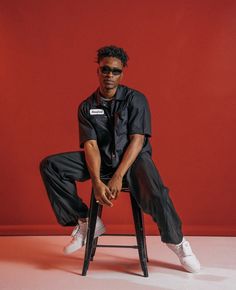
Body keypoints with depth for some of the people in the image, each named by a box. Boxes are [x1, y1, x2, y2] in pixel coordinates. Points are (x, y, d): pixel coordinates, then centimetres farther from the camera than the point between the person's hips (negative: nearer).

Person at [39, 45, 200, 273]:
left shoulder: (136, 99, -4)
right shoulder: (86, 107, 3)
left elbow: (137, 141, -12)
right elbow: (90, 145, -6)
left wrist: (118, 177, -23)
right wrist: (97, 181, -22)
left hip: (134, 157, -3)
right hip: (101, 160, 4)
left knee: (156, 196, -34)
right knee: (50, 165, -15)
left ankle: (176, 242, 0)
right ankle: (86, 222, -4)